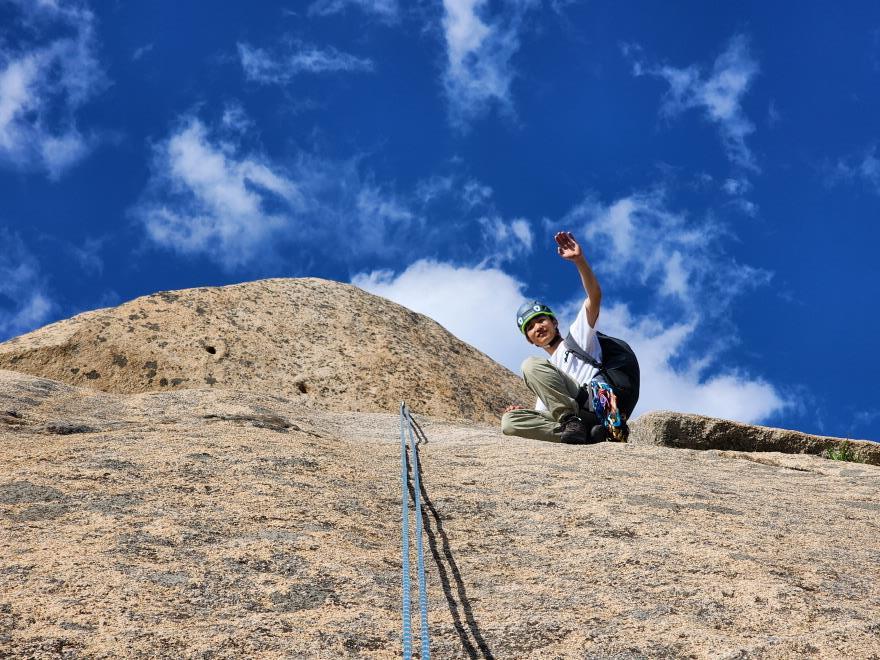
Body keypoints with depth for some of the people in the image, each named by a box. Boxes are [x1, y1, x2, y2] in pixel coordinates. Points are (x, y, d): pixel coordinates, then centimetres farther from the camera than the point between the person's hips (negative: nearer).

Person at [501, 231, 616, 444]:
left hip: (595, 405, -6)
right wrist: (522, 412, 5)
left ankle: (572, 422, -25)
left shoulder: (577, 335, 19)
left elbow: (594, 296, 1)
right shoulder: (546, 366, 36)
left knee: (532, 365, -17)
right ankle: (579, 432, -27)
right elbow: (543, 413, 29)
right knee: (510, 421, -15)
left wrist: (579, 260, -15)